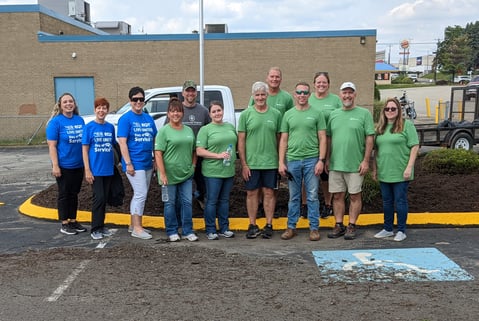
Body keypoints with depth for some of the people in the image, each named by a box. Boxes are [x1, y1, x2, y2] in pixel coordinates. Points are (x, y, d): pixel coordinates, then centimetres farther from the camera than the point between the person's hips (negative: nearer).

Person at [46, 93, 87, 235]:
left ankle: (73, 221, 26)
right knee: (64, 194, 6)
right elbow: (52, 145, -12)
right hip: (64, 166, -5)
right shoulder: (56, 122, -9)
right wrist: (55, 166, -17)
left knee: (74, 194, 14)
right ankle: (64, 224, 16)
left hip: (78, 165, 5)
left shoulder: (80, 120, 6)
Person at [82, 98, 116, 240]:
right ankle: (95, 229, 4)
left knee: (104, 199, 11)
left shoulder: (110, 127, 7)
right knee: (99, 198, -7)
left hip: (108, 170, 4)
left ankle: (101, 226, 22)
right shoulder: (89, 127, -4)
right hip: (95, 170, -4)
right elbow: (85, 149, -5)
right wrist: (87, 170, -11)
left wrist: (115, 163, 7)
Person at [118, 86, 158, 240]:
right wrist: (128, 163, -17)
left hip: (147, 163, 7)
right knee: (141, 194, -9)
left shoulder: (148, 118, 11)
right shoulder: (126, 119, -7)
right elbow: (122, 142, -12)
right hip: (135, 163, -7)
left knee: (139, 195, 14)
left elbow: (154, 140, 17)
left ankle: (134, 224, 25)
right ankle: (137, 228, -1)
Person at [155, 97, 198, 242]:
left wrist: (193, 166, 8)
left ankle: (188, 231, 18)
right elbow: (158, 153, -12)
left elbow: (193, 151, 19)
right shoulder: (164, 131, -7)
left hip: (186, 174, 5)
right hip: (170, 174, -4)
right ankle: (172, 232, 19)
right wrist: (162, 174, -17)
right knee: (170, 203, 7)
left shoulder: (189, 130, 10)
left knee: (187, 202, 7)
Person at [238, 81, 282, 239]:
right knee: (252, 193, 7)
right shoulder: (246, 114, 1)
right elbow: (241, 140, 0)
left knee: (269, 193, 7)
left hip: (270, 162, 1)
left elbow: (279, 138, 7)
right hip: (251, 162, -1)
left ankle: (269, 225, 17)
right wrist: (243, 164, -5)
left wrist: (281, 160, 2)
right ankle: (252, 226, 17)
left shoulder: (276, 114, 4)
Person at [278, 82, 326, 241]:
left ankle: (314, 228, 13)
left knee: (312, 196, 4)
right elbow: (283, 140, 8)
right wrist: (281, 162, 2)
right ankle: (291, 227, 19)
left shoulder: (317, 114, 2)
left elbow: (322, 138, 0)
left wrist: (321, 160, -9)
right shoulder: (288, 114, 9)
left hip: (311, 160, -2)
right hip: (292, 160, 2)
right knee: (294, 197, 10)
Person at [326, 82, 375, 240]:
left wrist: (366, 161, -10)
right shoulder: (333, 114, 10)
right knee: (337, 195, 8)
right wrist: (327, 159, 9)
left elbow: (370, 138, -5)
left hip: (355, 164, -3)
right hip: (335, 164, 4)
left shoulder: (364, 114, -1)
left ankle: (352, 226, 15)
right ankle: (339, 225, 19)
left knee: (354, 196, 5)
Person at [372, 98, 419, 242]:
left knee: (400, 201, 3)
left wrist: (409, 167, -14)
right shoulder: (380, 127, 12)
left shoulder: (407, 125, -4)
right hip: (384, 172, 5)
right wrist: (374, 169, 13)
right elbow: (376, 149, 17)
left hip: (400, 172, -5)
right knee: (387, 202, 13)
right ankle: (388, 229, 25)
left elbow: (415, 146, -8)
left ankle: (401, 231, 15)